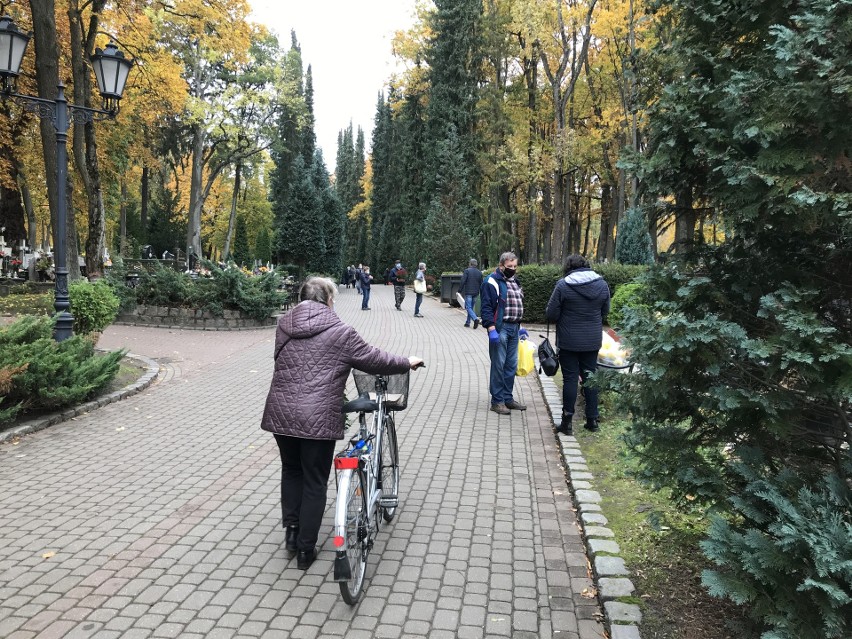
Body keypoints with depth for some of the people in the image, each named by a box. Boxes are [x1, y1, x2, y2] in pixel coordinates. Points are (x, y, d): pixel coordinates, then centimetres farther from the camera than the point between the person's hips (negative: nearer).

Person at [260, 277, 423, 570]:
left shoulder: (284, 324, 9)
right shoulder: (339, 331, -7)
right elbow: (374, 360, -3)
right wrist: (408, 362, 14)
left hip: (280, 413, 5)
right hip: (318, 419, -5)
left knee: (291, 470, 27)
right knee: (314, 483, 9)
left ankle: (291, 530, 29)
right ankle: (305, 549, 18)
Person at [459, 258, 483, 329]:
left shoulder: (467, 271, -8)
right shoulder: (479, 272, 9)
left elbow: (463, 281, -12)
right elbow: (481, 284, 13)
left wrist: (460, 290, -4)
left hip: (468, 292, -6)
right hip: (475, 293, 6)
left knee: (468, 307, -5)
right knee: (471, 307, 14)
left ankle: (475, 319, -25)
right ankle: (467, 322, 17)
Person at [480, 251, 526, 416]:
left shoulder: (514, 281, 18)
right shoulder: (492, 281, -9)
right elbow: (486, 307, -15)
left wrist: (519, 326, 20)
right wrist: (491, 329, -22)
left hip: (513, 328, 8)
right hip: (500, 328, -8)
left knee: (511, 365, 12)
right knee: (498, 365, -3)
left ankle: (507, 398, 22)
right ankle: (497, 401, 5)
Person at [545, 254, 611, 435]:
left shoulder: (563, 285, -13)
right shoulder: (602, 284, 1)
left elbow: (552, 314, -11)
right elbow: (605, 312, 10)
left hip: (569, 341, -4)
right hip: (593, 340, 4)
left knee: (570, 379, 2)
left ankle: (567, 422, 6)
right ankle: (592, 420, 20)